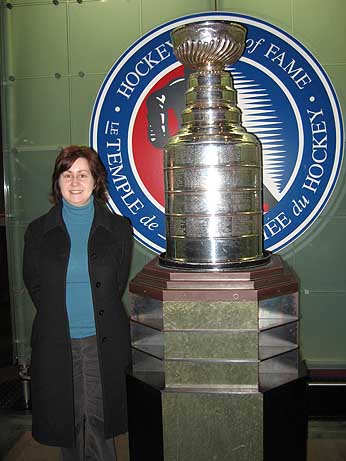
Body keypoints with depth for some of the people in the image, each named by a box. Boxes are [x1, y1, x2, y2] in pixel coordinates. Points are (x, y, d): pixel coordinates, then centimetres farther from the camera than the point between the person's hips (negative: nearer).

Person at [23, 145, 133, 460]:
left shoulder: (118, 228, 0)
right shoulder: (39, 231, 2)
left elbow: (118, 284, 6)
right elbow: (33, 284, 9)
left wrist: (98, 316, 4)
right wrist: (60, 316, 6)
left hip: (103, 341, -1)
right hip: (56, 343, 1)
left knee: (98, 418, 3)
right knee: (66, 418, 12)